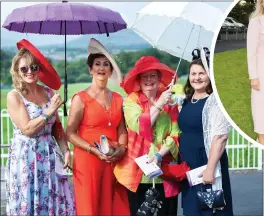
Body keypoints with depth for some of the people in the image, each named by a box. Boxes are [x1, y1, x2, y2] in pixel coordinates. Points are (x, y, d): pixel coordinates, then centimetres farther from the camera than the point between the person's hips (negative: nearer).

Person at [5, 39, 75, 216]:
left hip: (49, 155, 5)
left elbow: (57, 127, 12)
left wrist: (65, 150, 1)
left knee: (55, 201, 7)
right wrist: (50, 111, -17)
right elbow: (27, 129, -15)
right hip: (25, 157, -4)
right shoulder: (14, 96, -8)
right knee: (29, 201, 2)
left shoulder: (48, 93, 7)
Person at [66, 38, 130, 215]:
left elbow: (122, 130, 12)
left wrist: (122, 148, -7)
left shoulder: (118, 99, 10)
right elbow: (70, 133, -8)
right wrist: (93, 150, -16)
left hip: (113, 161, 4)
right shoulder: (80, 98, -4)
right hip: (87, 160, -4)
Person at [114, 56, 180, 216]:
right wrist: (159, 105, -17)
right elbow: (139, 126, -15)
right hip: (137, 169, -1)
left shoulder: (169, 101, 6)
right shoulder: (132, 100, 1)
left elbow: (175, 134, -1)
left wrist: (159, 155, -14)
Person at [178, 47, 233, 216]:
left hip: (207, 165, -7)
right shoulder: (187, 101, 11)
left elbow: (220, 137, -18)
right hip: (187, 166, 7)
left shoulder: (215, 100, -11)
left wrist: (210, 168, -22)